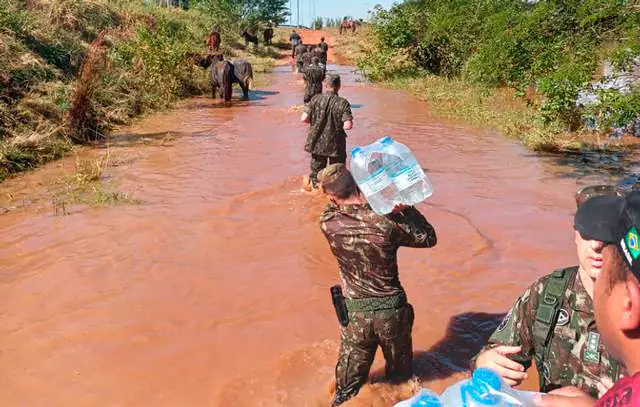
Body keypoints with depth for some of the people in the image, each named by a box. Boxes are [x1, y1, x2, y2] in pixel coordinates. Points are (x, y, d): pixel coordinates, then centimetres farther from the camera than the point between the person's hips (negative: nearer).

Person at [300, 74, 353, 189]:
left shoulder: (315, 99, -7)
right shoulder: (343, 103, -14)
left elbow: (304, 119, -9)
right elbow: (348, 125, -20)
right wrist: (339, 124, 2)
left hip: (316, 143, 3)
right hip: (335, 145, -2)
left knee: (316, 171, 19)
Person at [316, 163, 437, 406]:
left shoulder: (328, 224, -14)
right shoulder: (387, 223, -19)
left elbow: (337, 208, 11)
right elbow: (429, 238, -3)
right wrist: (405, 206, -1)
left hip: (354, 312, 0)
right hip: (392, 310, 0)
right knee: (400, 377, 25)